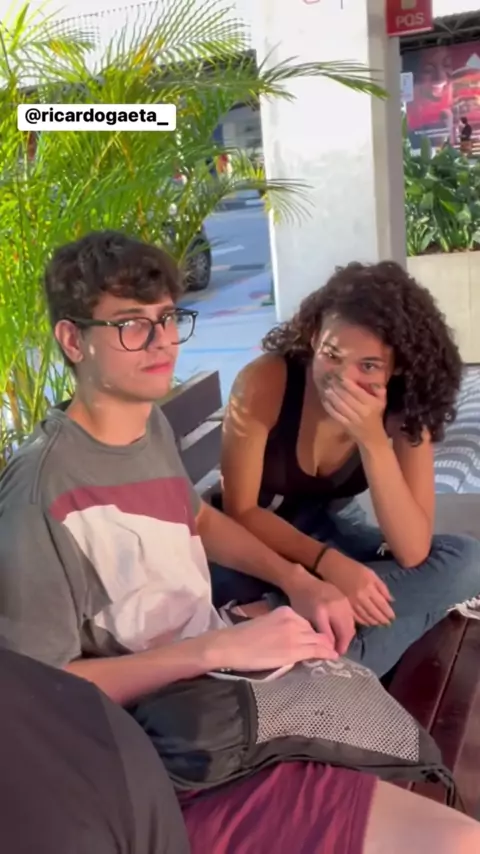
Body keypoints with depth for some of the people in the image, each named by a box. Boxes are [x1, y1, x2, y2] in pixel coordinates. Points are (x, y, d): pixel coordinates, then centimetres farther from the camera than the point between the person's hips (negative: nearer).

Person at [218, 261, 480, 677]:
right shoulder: (265, 382, -28)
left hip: (331, 528, 4)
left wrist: (372, 439, -38)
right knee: (227, 584, -40)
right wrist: (328, 563, -35)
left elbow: (412, 552, -26)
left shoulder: (405, 405, -18)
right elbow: (240, 510, -20)